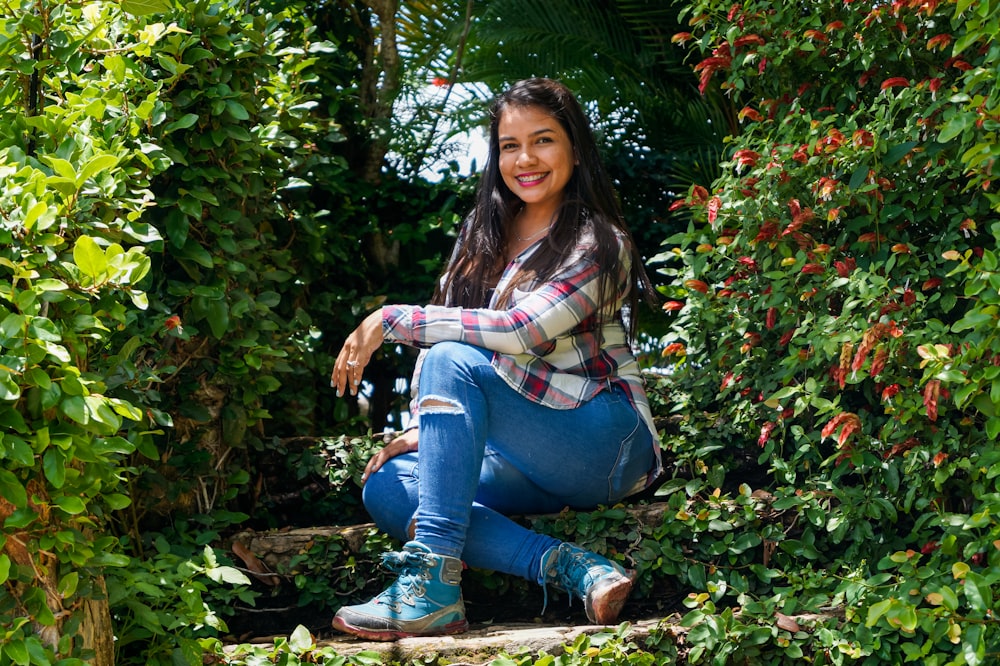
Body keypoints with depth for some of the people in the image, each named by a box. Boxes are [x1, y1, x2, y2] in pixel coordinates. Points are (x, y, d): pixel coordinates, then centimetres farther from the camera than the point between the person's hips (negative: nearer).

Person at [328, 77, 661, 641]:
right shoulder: (483, 235, 12)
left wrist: (390, 320, -21)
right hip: (523, 458, 7)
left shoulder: (598, 244, -11)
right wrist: (428, 428, -5)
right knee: (386, 488, -16)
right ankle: (571, 568, -27)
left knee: (454, 363, -28)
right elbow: (447, 326, 12)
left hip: (608, 444, -7)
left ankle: (433, 585, -36)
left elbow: (519, 331, -25)